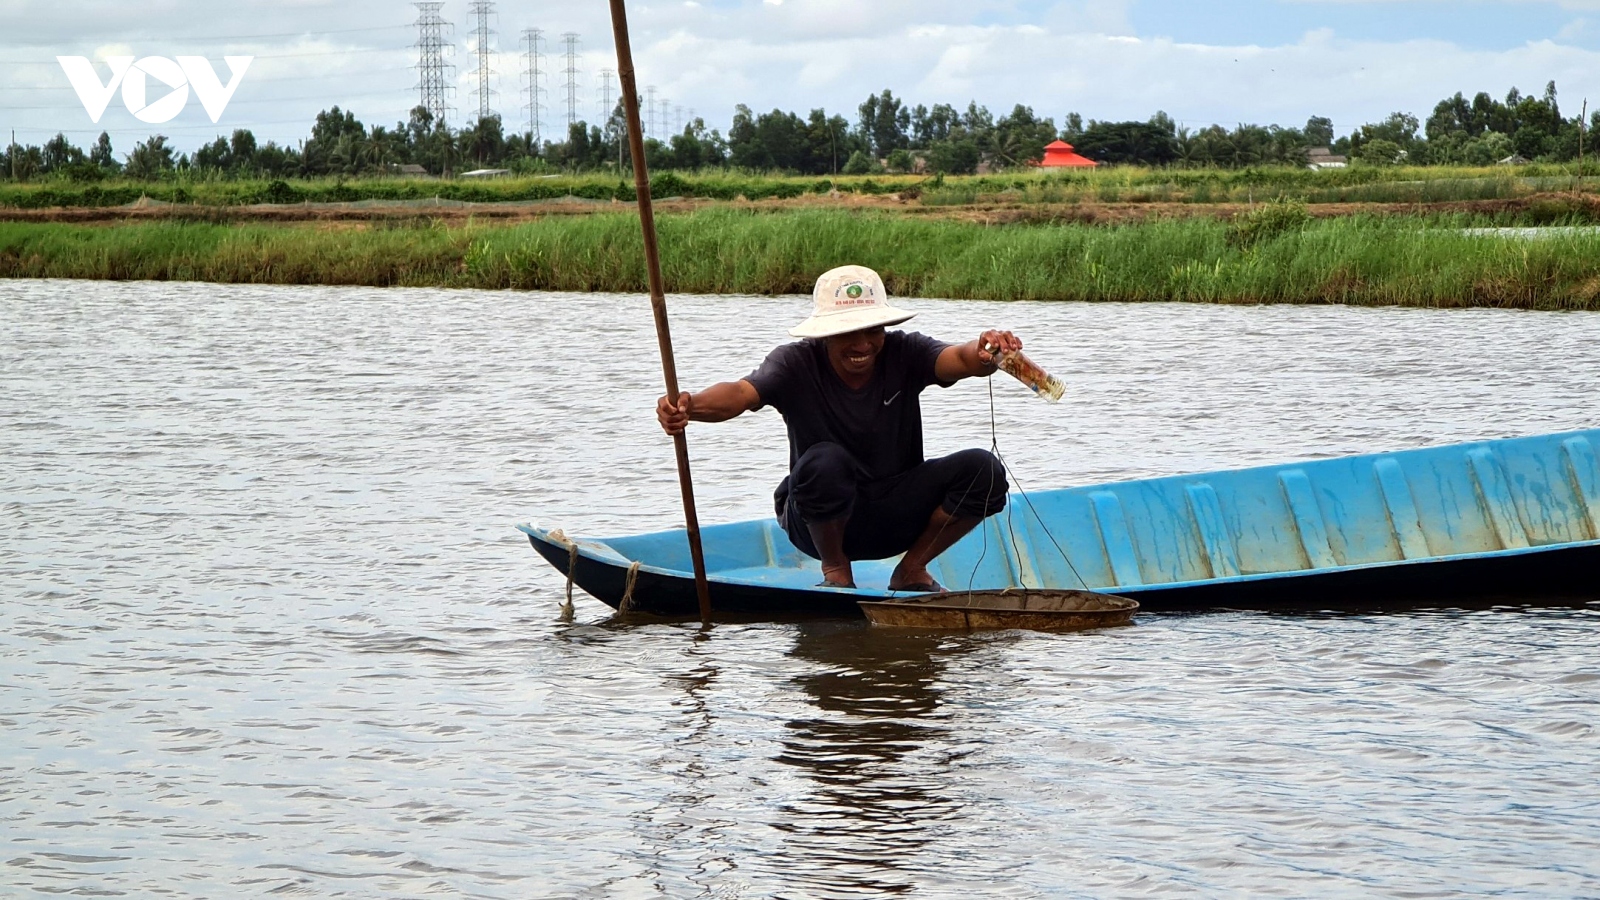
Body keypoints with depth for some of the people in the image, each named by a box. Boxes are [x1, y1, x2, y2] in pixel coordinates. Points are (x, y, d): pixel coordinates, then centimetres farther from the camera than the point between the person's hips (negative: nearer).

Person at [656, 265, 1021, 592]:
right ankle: (835, 572, -8)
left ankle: (912, 571, 2)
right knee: (824, 461, -36)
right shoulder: (797, 364, -16)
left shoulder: (905, 354, -11)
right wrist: (690, 406, -57)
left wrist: (985, 354, -55)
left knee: (983, 471, -20)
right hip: (820, 522, -2)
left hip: (896, 517, 3)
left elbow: (959, 359, -30)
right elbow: (741, 393, -34)